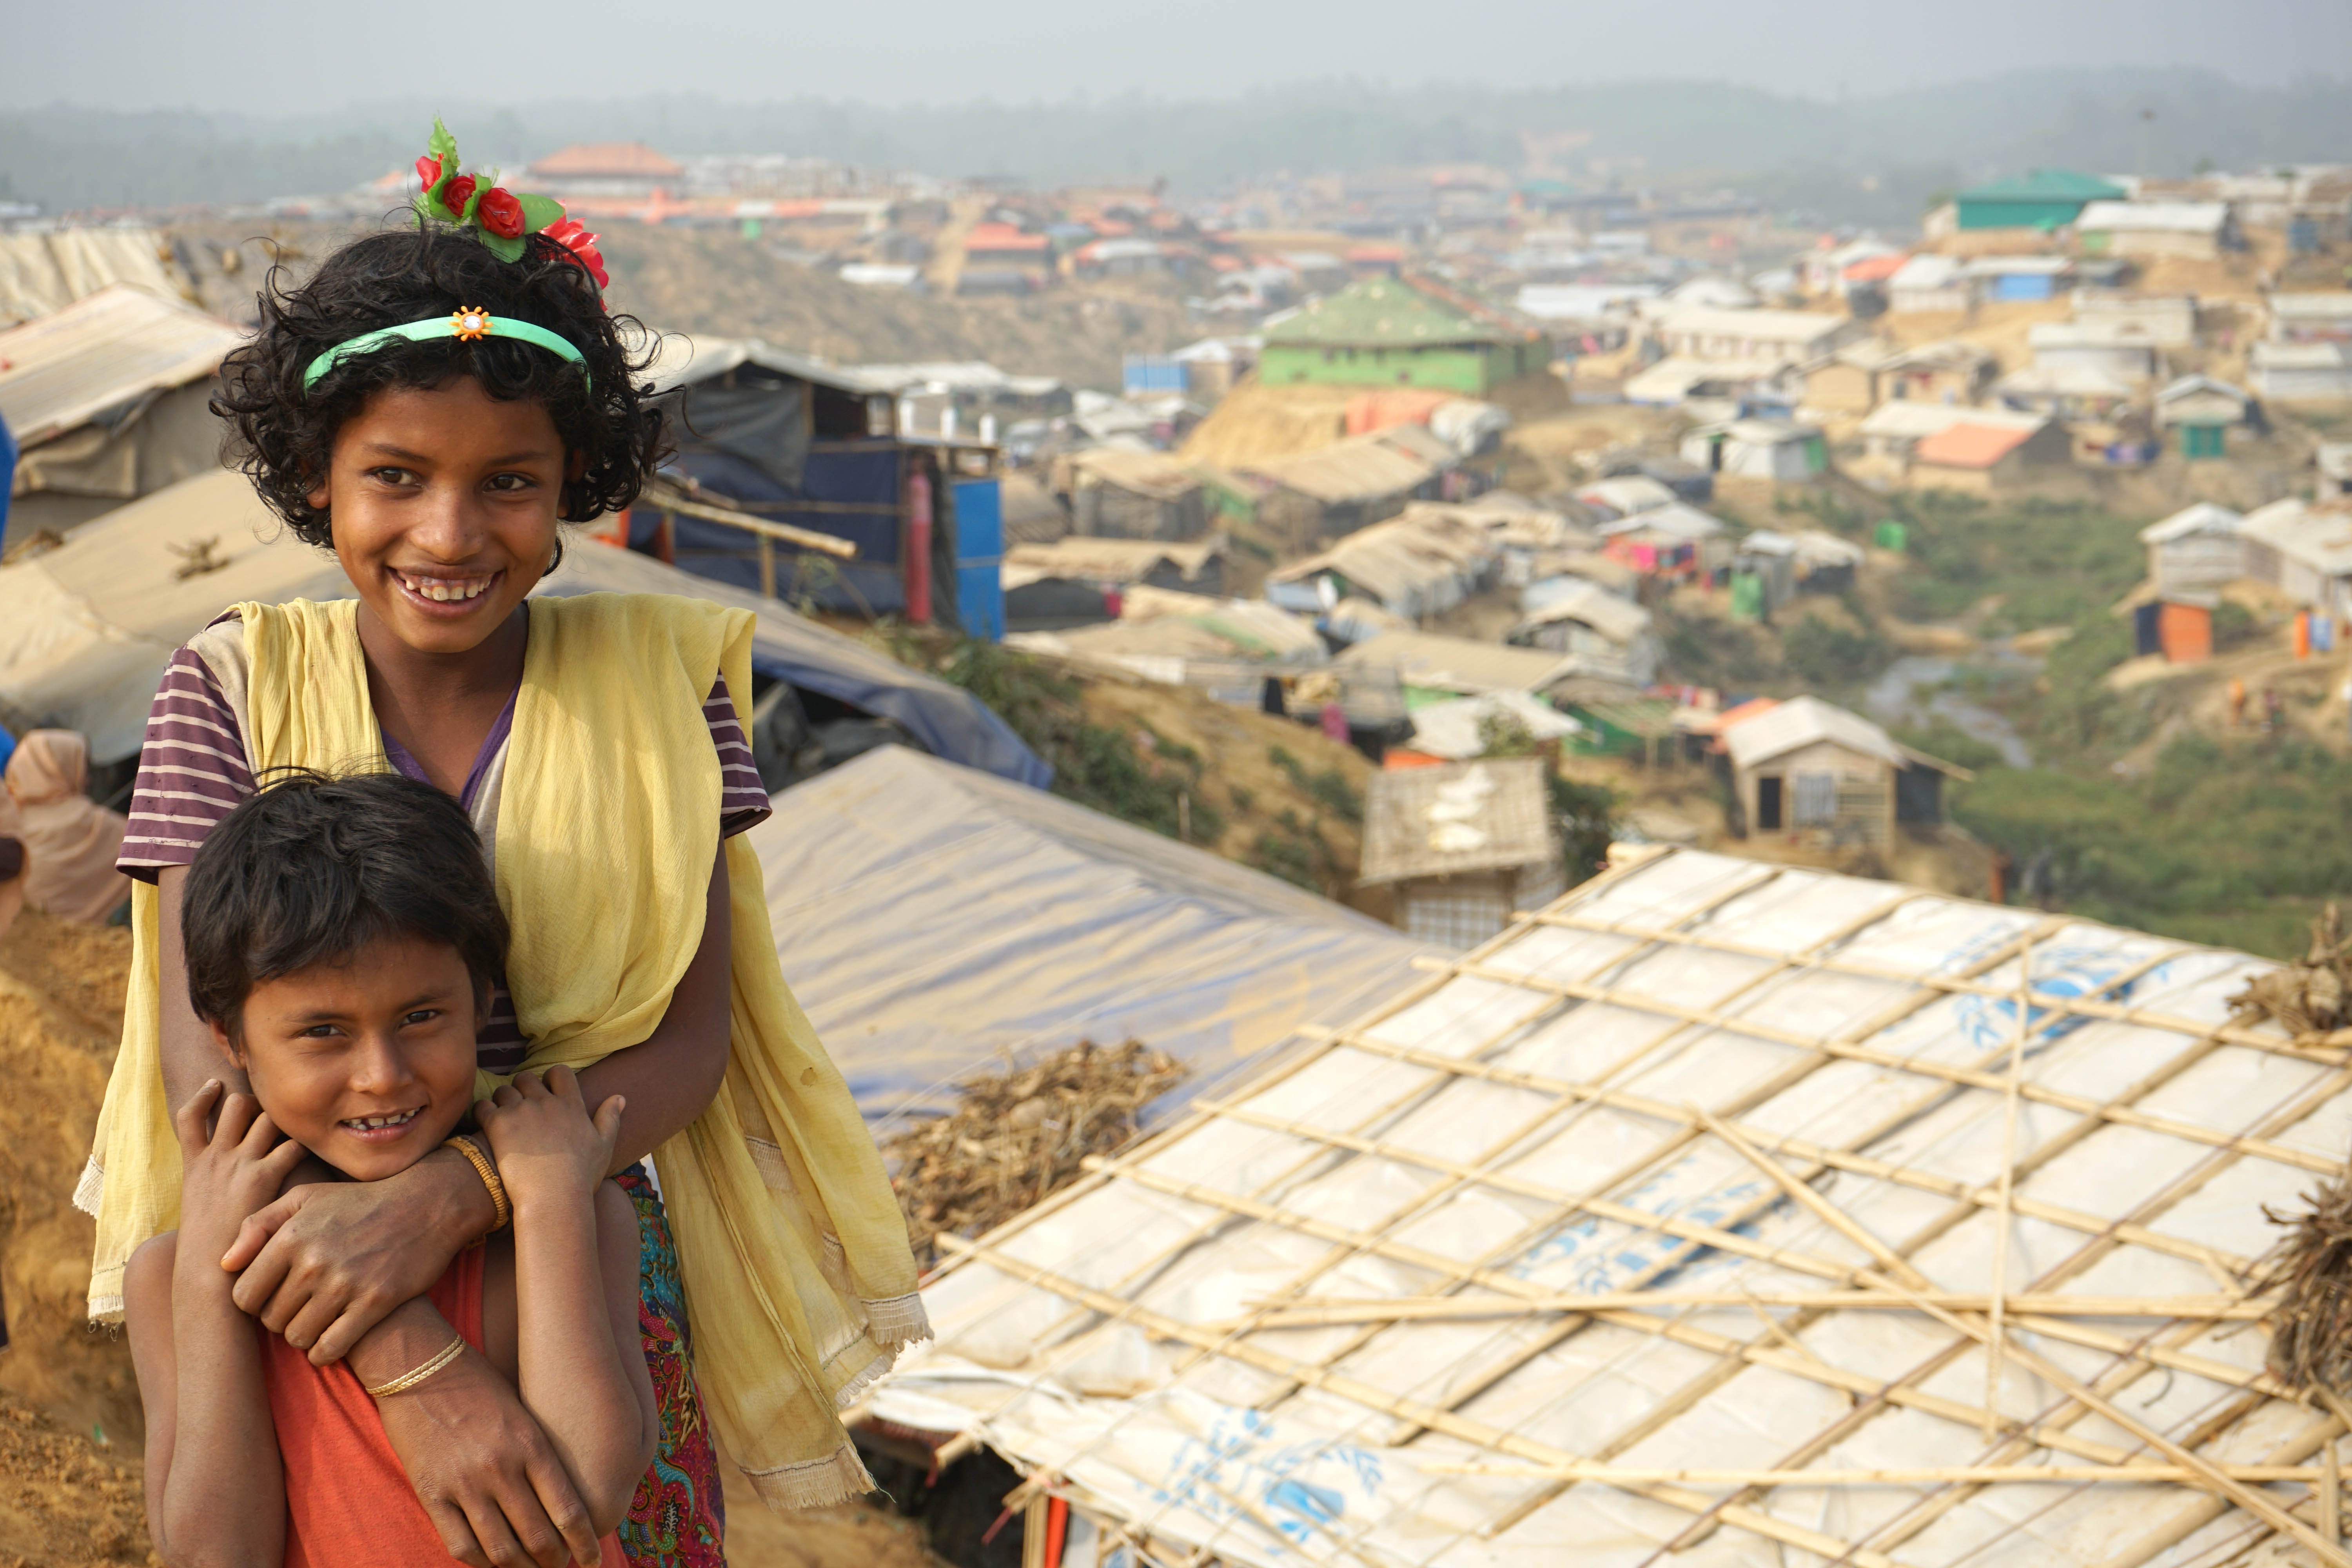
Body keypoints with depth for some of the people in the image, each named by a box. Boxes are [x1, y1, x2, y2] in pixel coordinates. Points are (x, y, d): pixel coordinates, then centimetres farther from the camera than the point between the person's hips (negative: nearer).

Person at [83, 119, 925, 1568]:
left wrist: (449, 1195, -28)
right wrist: (419, 1364, -28)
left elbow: (690, 1043, -10)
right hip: (312, 1306, 0)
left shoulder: (656, 682, -6)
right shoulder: (235, 690, -7)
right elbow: (207, 1067, -15)